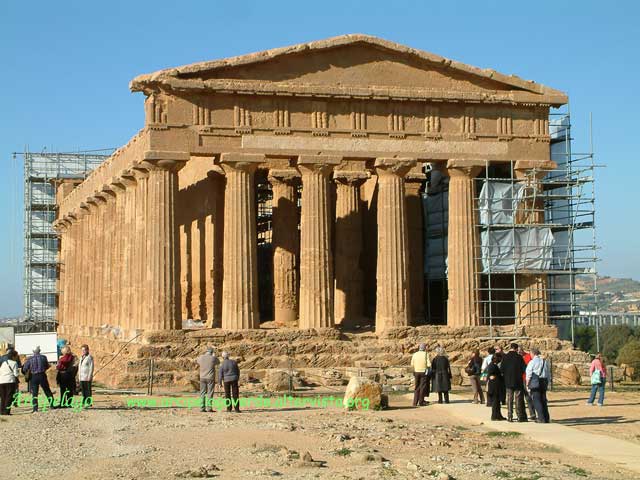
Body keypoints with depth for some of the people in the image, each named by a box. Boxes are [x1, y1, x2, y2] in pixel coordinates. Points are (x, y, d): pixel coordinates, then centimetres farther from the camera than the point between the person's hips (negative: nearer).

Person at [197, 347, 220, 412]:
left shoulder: (201, 357, -1)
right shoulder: (213, 358, -7)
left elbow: (197, 361, 24)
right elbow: (218, 363, 16)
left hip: (202, 378, 3)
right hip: (210, 378, -3)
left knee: (202, 393, 6)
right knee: (210, 393, -1)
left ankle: (202, 408, 2)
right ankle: (209, 407, -8)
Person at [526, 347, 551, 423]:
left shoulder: (532, 362, -6)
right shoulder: (545, 362, 11)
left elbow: (529, 375, -8)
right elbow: (548, 374, 13)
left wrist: (527, 384, 1)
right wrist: (547, 383, 19)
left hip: (535, 383, -6)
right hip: (544, 382, 6)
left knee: (536, 400, -3)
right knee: (543, 400, 12)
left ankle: (541, 418, -8)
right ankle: (546, 418, 12)